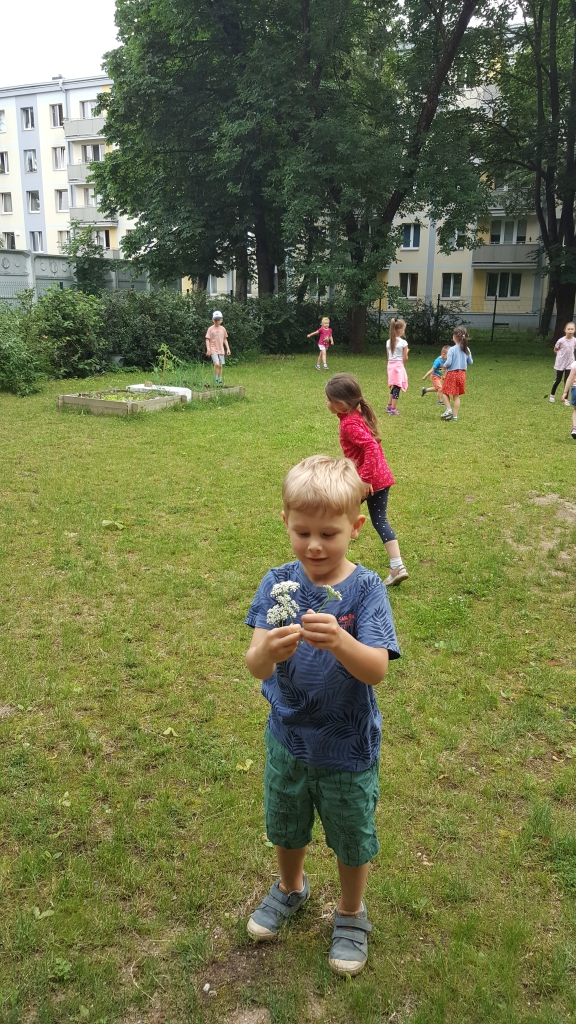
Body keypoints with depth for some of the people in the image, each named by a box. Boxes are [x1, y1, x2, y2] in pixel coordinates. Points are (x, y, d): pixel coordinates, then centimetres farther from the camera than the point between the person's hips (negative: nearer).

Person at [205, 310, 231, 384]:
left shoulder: (223, 329, 7)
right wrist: (208, 349, -15)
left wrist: (228, 348, 9)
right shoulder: (210, 329, -5)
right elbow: (207, 339, -5)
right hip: (213, 350, -4)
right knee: (217, 364, -21)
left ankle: (220, 381, 19)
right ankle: (216, 378, -4)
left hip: (221, 350, 4)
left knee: (220, 366, 7)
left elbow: (225, 340, 15)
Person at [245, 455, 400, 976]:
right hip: (288, 738, 3)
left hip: (348, 747, -2)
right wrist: (267, 650, -46)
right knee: (286, 826, 26)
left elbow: (377, 669, -29)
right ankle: (291, 888, 57)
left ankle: (351, 913, 49)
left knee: (352, 837, 20)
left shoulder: (366, 589, -20)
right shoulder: (278, 583, -14)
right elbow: (254, 666, -22)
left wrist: (339, 641, -50)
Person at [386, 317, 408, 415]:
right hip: (399, 366, -6)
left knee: (393, 387, 20)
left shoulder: (388, 342, 5)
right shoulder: (403, 342, -11)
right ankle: (393, 410, 2)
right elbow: (405, 358, -8)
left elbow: (389, 356, 9)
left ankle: (389, 406, 25)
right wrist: (406, 352, 10)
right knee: (397, 388, 0)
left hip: (390, 365, 6)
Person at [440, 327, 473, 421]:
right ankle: (455, 415, 10)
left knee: (445, 392, 12)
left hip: (452, 373, -5)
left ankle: (448, 409, -6)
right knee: (456, 396, 10)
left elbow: (448, 362, -20)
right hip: (462, 374, 5)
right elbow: (470, 362, 11)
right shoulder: (467, 350, 2)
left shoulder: (452, 349, -15)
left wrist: (444, 366, 1)